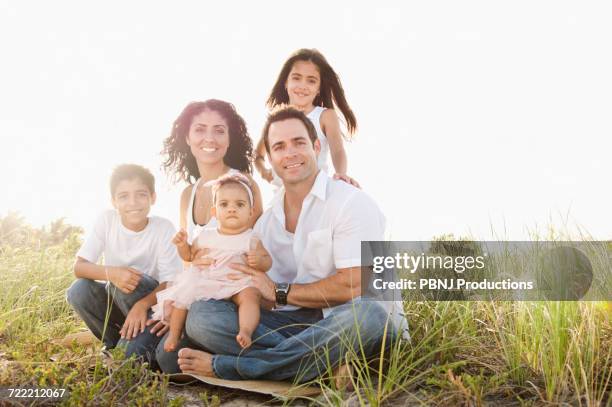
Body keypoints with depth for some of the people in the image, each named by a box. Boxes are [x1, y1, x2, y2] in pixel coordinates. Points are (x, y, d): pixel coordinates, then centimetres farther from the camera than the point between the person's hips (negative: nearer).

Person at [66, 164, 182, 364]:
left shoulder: (164, 228, -18)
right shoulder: (106, 220, -12)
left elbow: (170, 283, -19)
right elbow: (79, 267, -16)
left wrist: (142, 304, -38)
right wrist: (111, 272, -37)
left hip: (151, 304, -4)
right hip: (114, 300, 4)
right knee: (78, 290, -24)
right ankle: (113, 341, -3)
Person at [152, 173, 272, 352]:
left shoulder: (251, 239, 0)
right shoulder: (206, 236, 8)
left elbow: (268, 261, 3)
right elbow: (189, 255, 21)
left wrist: (259, 261, -21)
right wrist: (182, 245, -1)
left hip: (236, 285, -3)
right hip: (203, 282, 3)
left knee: (250, 295, -31)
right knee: (182, 295, -14)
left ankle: (246, 331, -45)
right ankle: (174, 334, 2)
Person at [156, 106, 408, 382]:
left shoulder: (350, 202, -7)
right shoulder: (266, 222, 12)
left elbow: (353, 285, -17)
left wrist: (280, 293, -8)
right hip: (297, 323, 4)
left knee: (366, 317, -41)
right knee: (202, 313, -15)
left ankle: (223, 366, -30)